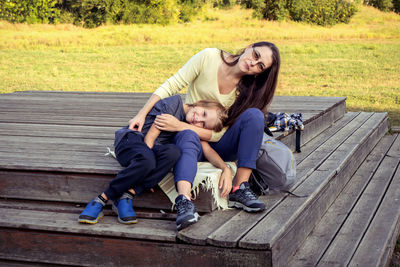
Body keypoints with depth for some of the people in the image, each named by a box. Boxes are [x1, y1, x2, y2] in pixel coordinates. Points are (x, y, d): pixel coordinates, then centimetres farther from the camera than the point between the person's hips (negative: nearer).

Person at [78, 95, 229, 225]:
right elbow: (150, 136, -11)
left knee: (173, 152, -31)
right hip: (129, 139, -5)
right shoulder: (175, 103, -9)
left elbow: (207, 150, -2)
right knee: (146, 161, -40)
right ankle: (100, 201, -28)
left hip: (152, 148, 5)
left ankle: (127, 196, -32)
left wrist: (226, 169, -19)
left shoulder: (193, 129, 11)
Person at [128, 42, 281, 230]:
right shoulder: (209, 57, -11)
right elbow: (170, 86, -8)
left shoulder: (247, 91, -9)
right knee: (188, 138, -38)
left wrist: (179, 126, -27)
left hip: (217, 143, 2)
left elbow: (218, 134, -16)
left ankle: (239, 189, -31)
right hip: (188, 130, -1)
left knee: (254, 115, -26)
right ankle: (184, 201, -61)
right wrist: (141, 114, -17)